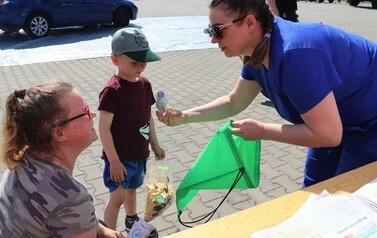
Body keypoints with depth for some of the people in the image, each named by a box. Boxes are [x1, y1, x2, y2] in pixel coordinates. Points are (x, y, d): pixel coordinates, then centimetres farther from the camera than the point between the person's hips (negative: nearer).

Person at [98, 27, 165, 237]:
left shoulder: (145, 84, 0)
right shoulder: (113, 90, -23)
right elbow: (104, 128, -21)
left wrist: (155, 145, 14)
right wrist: (114, 161, -19)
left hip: (139, 153, 7)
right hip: (120, 157, -7)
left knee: (132, 188, 26)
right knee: (117, 197, 5)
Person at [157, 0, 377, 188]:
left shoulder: (294, 55, -38)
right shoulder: (257, 51, -9)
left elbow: (328, 135, -34)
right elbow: (234, 103, 5)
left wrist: (261, 131, -25)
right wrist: (184, 116, -5)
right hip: (337, 122, 8)